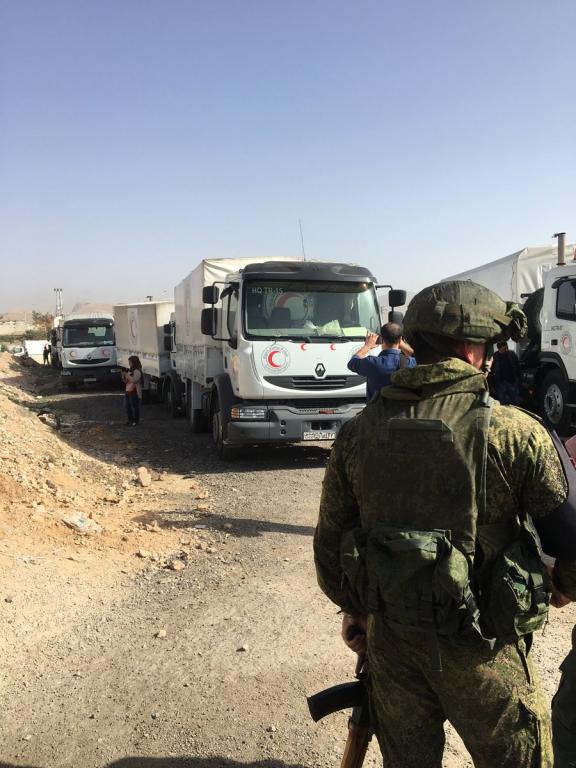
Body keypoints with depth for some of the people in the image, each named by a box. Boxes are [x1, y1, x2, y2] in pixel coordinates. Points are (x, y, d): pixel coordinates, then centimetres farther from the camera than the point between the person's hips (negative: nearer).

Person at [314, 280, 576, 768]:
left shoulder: (359, 431, -5)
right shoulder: (516, 433, -16)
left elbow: (329, 542, 3)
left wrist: (354, 608, 20)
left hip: (391, 637, 4)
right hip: (480, 647, -3)